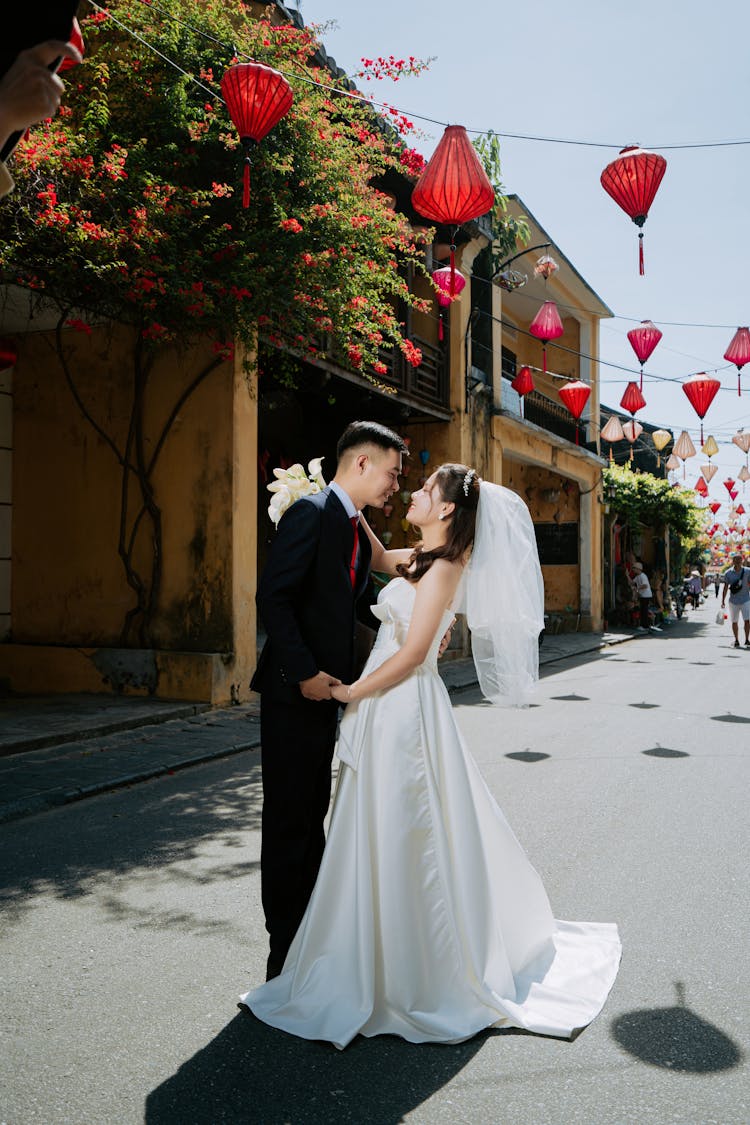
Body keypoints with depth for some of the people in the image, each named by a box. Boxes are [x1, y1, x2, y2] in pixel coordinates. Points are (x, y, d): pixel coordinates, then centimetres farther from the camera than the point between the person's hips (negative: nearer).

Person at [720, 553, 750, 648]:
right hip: (733, 601, 1)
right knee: (734, 622, 7)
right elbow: (725, 587, 3)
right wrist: (723, 601, 0)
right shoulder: (728, 573, -1)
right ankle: (736, 640, 19)